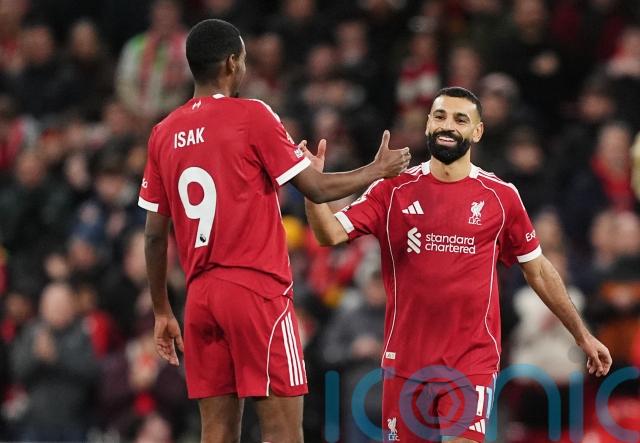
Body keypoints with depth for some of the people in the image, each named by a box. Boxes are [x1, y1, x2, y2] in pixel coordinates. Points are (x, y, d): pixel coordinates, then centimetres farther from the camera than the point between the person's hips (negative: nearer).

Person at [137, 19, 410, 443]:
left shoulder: (164, 134, 10)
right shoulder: (252, 117, -6)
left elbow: (155, 235, 12)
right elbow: (318, 189, -5)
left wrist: (162, 311, 20)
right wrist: (380, 169, 11)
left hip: (201, 296, 6)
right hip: (258, 288, -6)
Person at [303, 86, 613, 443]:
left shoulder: (501, 197, 2)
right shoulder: (393, 190, 3)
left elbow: (538, 270, 11)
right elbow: (331, 234, -6)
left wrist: (582, 335, 13)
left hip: (473, 359, -2)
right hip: (405, 357, 2)